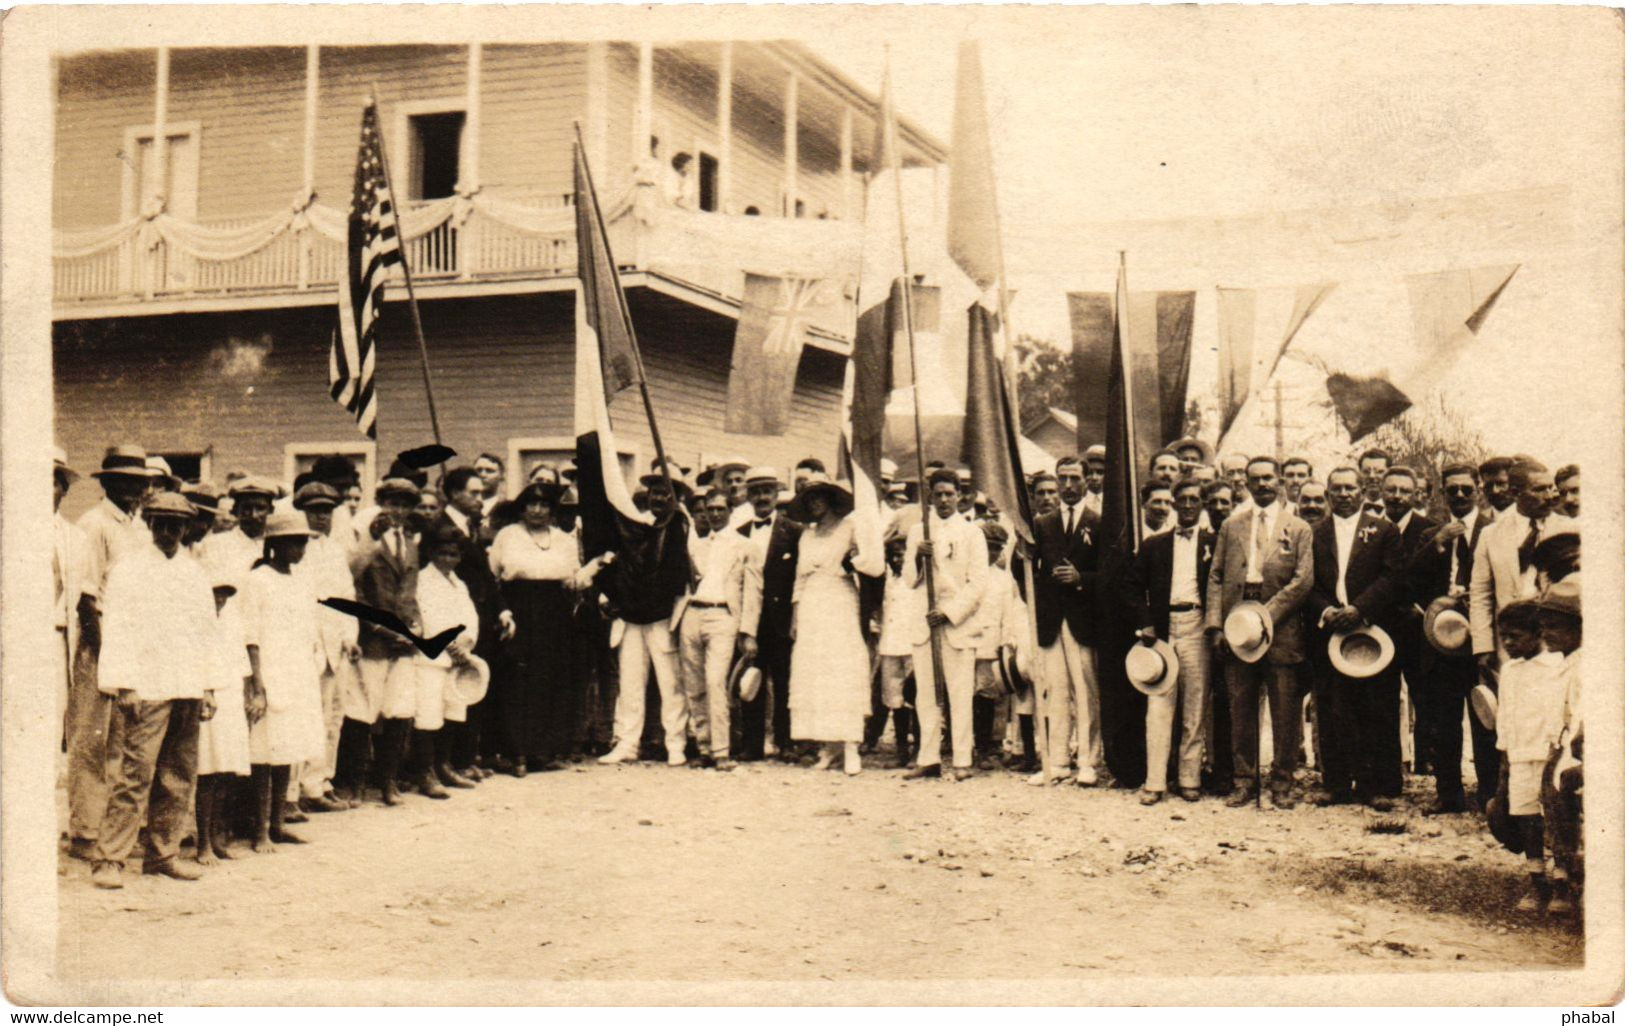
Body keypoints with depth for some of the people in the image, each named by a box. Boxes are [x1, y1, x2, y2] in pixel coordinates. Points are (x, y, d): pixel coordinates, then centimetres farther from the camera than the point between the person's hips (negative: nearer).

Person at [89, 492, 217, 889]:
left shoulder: (195, 572, 17)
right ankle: (109, 859, -4)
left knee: (179, 777, 7)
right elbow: (116, 629, -3)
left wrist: (207, 687, 13)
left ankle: (163, 852, 17)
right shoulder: (128, 569, 2)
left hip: (187, 689, 5)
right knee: (132, 775, -9)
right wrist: (122, 685, -10)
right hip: (144, 688, -5)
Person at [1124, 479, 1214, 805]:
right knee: (1158, 706, -3)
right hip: (1161, 628, 1)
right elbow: (1133, 587, 11)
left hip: (1196, 628, -1)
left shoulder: (1213, 543, 10)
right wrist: (1145, 623, -3)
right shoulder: (1153, 545, 14)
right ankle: (1154, 781, -1)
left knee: (1195, 708, 2)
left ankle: (1190, 779, 10)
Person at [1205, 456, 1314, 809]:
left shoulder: (1298, 529, 7)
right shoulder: (1231, 526, 14)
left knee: (1284, 710, 0)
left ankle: (1282, 782, 10)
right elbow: (1216, 578, 10)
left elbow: (1303, 581, -2)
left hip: (1281, 630, -2)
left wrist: (1265, 616, -13)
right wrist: (1215, 626, -2)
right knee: (1241, 709, 5)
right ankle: (1244, 780, 13)